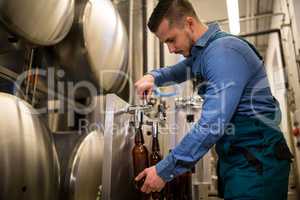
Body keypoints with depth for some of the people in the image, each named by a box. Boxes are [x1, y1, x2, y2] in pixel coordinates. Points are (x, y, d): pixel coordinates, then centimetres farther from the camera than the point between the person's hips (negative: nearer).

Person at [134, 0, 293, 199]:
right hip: (234, 157, 9)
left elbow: (211, 125, -27)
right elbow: (178, 72, 27)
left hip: (256, 161, -9)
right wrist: (153, 77, 3)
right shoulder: (203, 50, 8)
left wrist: (165, 171, -20)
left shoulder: (224, 51, -21)